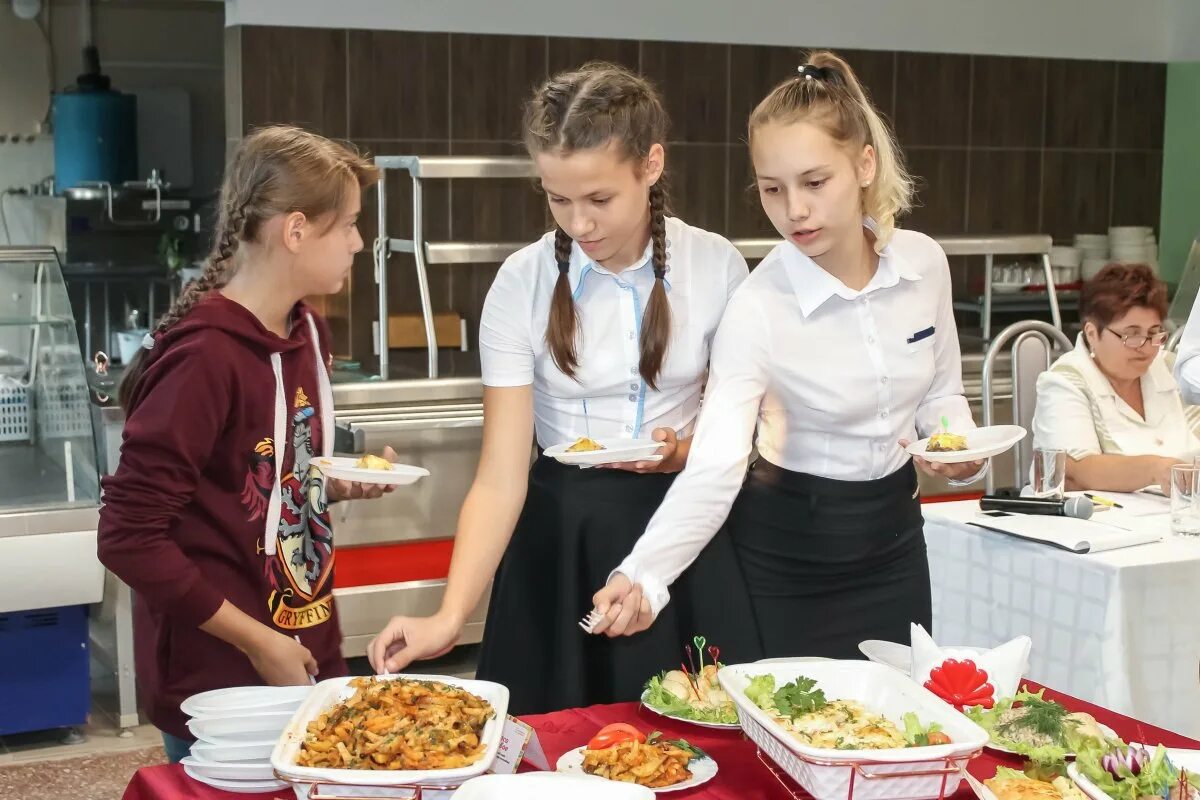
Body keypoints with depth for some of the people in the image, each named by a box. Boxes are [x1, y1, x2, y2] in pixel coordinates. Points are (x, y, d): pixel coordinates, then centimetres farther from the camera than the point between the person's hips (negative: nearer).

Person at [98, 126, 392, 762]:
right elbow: (129, 538, -20)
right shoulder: (204, 358, -21)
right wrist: (257, 643, -16)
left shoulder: (306, 332, 4)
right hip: (223, 684, -8)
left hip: (310, 657, 8)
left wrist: (338, 485, -1)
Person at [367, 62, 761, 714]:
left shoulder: (715, 265, -7)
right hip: (561, 536, 0)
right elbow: (501, 479, -12)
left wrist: (686, 451, -17)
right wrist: (449, 619, -22)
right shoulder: (523, 283, -10)